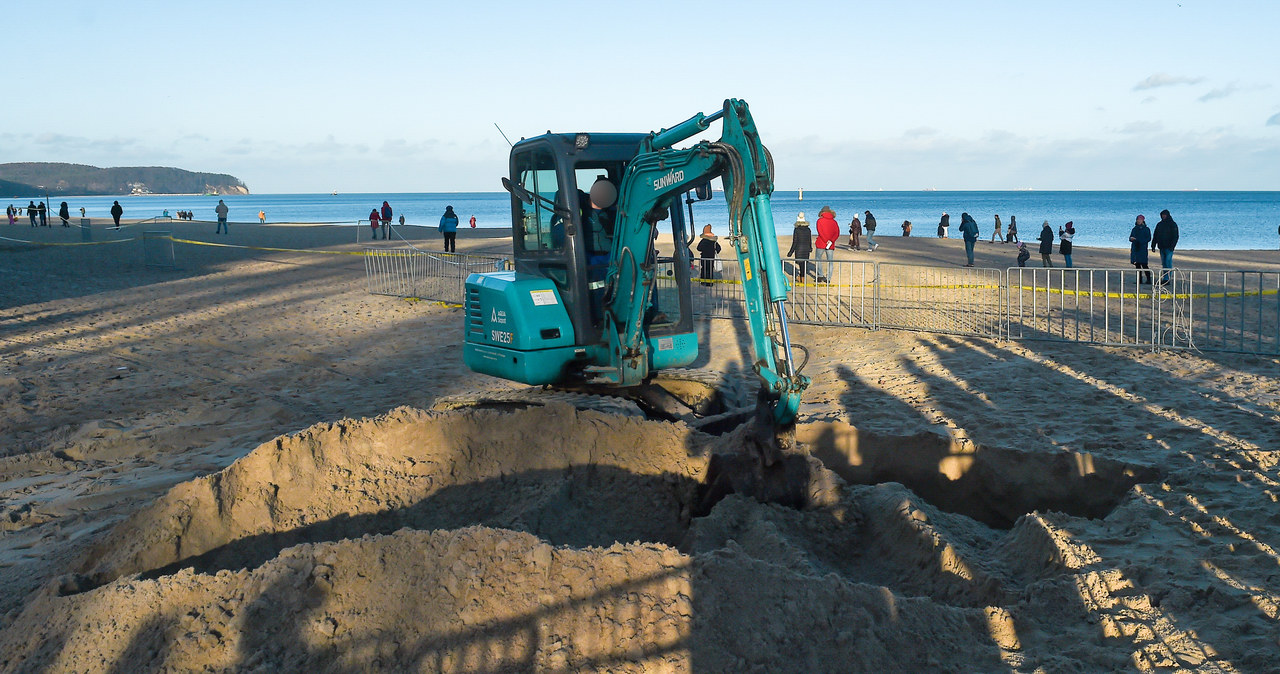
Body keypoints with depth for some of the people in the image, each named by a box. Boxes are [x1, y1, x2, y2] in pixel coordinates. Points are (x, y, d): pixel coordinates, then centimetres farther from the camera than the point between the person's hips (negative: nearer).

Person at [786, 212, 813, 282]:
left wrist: (791, 252, -5)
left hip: (798, 249, -4)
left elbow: (795, 242, -12)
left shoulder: (796, 230, -13)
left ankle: (798, 278, 6)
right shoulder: (808, 230, -1)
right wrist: (810, 248, 26)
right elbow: (810, 241, 7)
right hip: (806, 249, 4)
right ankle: (804, 278, 17)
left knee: (798, 263, 4)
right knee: (805, 263, 12)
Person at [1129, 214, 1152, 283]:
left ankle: (1148, 279, -8)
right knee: (1137, 265, 3)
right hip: (1135, 248, 5)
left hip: (1142, 249, -5)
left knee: (1143, 264, -12)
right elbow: (1130, 238, 17)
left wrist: (1140, 241, -18)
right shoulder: (1134, 229, 16)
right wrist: (1131, 239, -7)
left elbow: (1149, 238, -5)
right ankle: (1139, 280, 7)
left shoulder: (1146, 229, 1)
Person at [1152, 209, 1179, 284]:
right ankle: (1164, 279, 11)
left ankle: (1167, 279, -13)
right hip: (1161, 247, 6)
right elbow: (1155, 235, 17)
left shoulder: (1173, 224, -3)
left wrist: (1172, 246, -18)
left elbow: (1175, 236, -9)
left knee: (1168, 263, -10)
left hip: (1169, 247, -6)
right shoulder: (1159, 224, 14)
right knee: (1163, 264, 8)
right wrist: (1153, 245, 9)